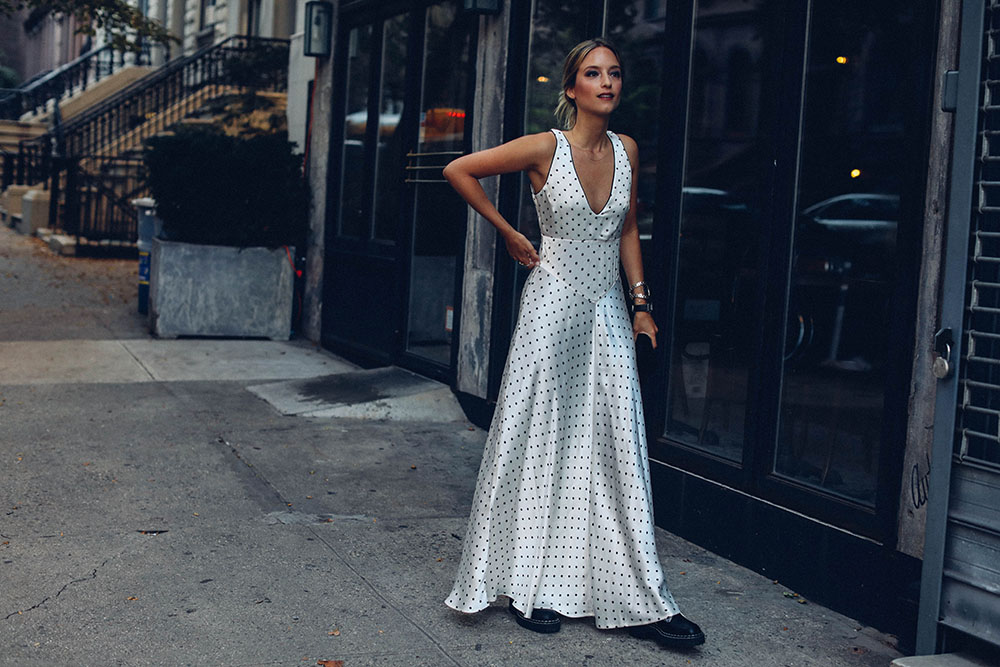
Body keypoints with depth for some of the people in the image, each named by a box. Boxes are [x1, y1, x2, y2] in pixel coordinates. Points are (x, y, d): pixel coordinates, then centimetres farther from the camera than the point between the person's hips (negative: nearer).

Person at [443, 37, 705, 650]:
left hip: (609, 312, 5)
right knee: (542, 444, 3)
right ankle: (533, 586, 15)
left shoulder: (626, 150, 6)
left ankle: (638, 598, 8)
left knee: (618, 445, 4)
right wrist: (509, 235, 0)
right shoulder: (546, 148, -9)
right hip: (554, 305, -4)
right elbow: (460, 170, -3)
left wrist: (641, 304, 9)